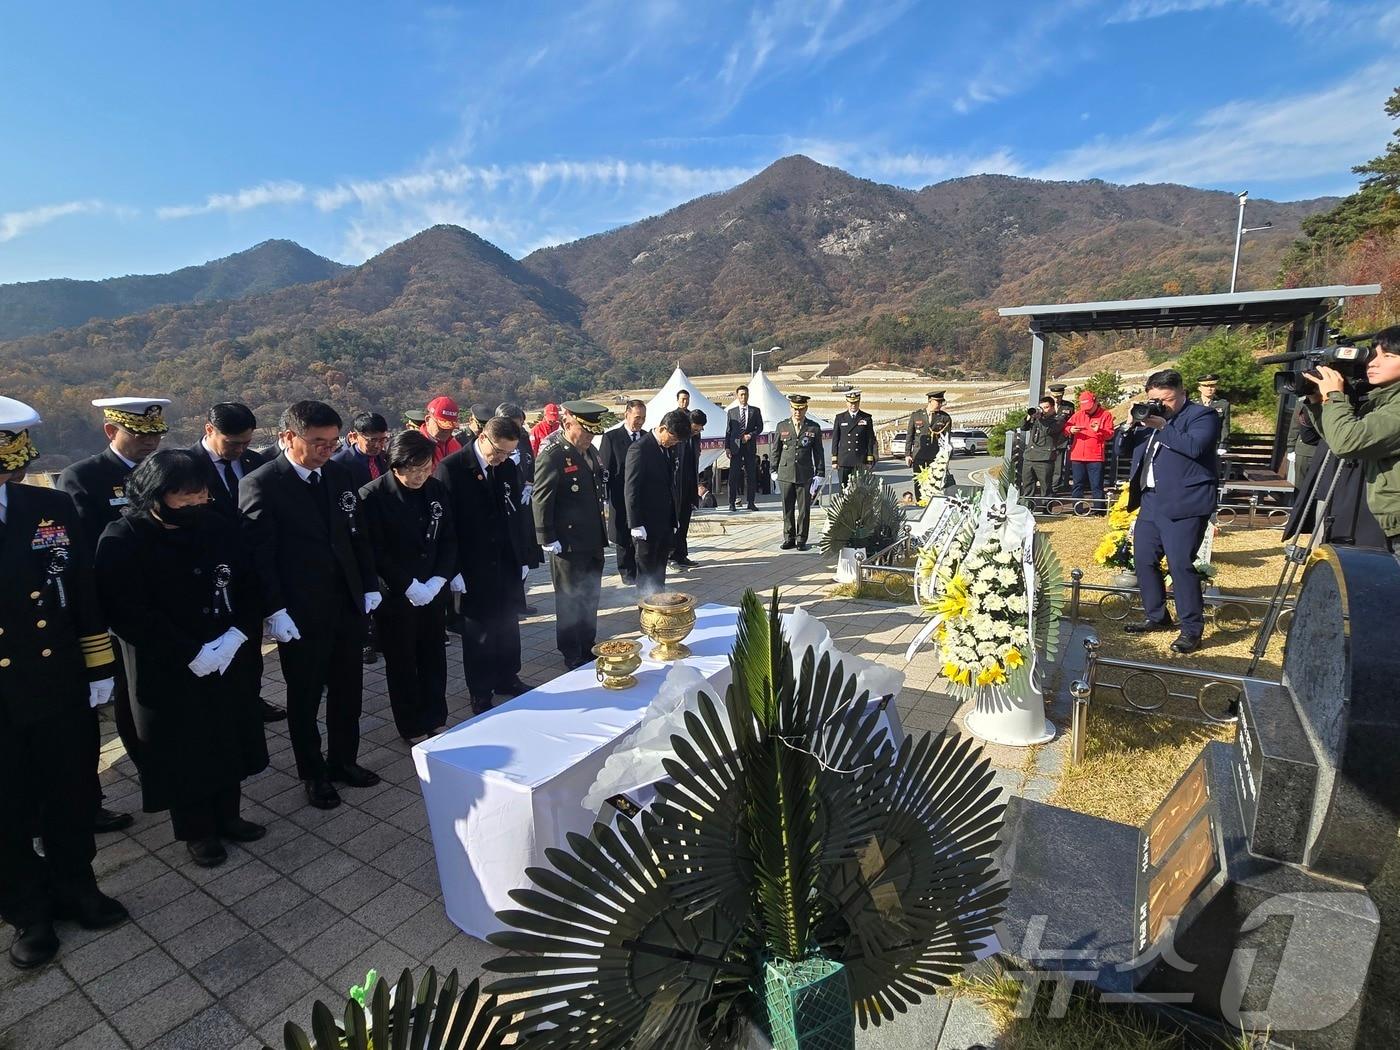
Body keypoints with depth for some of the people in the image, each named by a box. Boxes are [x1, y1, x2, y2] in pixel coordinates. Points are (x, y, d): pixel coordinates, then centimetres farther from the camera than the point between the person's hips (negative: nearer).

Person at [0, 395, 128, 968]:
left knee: (72, 799, 17)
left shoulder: (52, 508, -6)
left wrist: (99, 667, 3)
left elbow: (84, 591, 1)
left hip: (62, 688, 2)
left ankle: (75, 884, 41)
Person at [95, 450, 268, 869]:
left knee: (228, 740, 15)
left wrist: (238, 634, -13)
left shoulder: (219, 526, -3)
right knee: (183, 750, 10)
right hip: (168, 671, -3)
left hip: (229, 660, 4)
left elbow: (249, 586, 2)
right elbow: (128, 613, -17)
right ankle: (197, 830, 30)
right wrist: (190, 654, -19)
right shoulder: (122, 540, -14)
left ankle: (227, 815, 35)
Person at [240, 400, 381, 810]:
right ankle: (313, 773, 30)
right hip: (300, 614, -5)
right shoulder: (260, 485, -11)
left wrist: (370, 587, 7)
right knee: (305, 696, 12)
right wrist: (274, 611, -16)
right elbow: (259, 555, -13)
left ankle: (343, 760, 35)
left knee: (348, 688, 16)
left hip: (349, 603, 5)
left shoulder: (339, 475, 5)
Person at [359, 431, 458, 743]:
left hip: (433, 592, 4)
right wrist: (409, 586, -16)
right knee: (402, 664, 11)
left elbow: (449, 538, 4)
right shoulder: (372, 496, -14)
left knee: (434, 659, 14)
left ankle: (436, 720, 31)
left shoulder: (436, 489, 0)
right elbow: (375, 551, -14)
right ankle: (412, 728, 27)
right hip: (395, 596, -4)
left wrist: (438, 581, -8)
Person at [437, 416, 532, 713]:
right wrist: (453, 570, -13)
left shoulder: (508, 468, 5)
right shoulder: (451, 468, -11)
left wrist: (522, 558, 8)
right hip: (473, 569, -4)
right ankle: (481, 694, 22)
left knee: (508, 626, 14)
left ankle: (507, 678, 33)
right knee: (477, 633, 8)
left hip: (506, 564, 5)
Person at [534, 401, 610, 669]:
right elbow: (541, 500, -16)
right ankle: (573, 658, 19)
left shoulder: (592, 452, 10)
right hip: (568, 544, -8)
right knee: (570, 602, 6)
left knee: (590, 599, 17)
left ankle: (588, 650, 32)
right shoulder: (553, 456, -15)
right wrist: (548, 539, -17)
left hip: (593, 543, 8)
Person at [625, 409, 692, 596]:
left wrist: (674, 520, 15)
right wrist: (636, 524, -18)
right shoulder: (640, 449, -13)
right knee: (646, 574, 3)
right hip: (647, 525, -8)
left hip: (665, 524, 8)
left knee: (659, 573, 13)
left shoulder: (667, 449, 11)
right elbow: (631, 489, -16)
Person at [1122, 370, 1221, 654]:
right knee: (1143, 560, 10)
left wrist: (1162, 427, -16)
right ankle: (1156, 617, 25)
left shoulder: (1202, 415, -2)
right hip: (1150, 502, 8)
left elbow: (1194, 446, -20)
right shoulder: (1151, 417, 19)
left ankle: (1192, 628, 1)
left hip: (1183, 505, -8)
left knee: (1180, 564, -11)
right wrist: (1131, 426, 5)